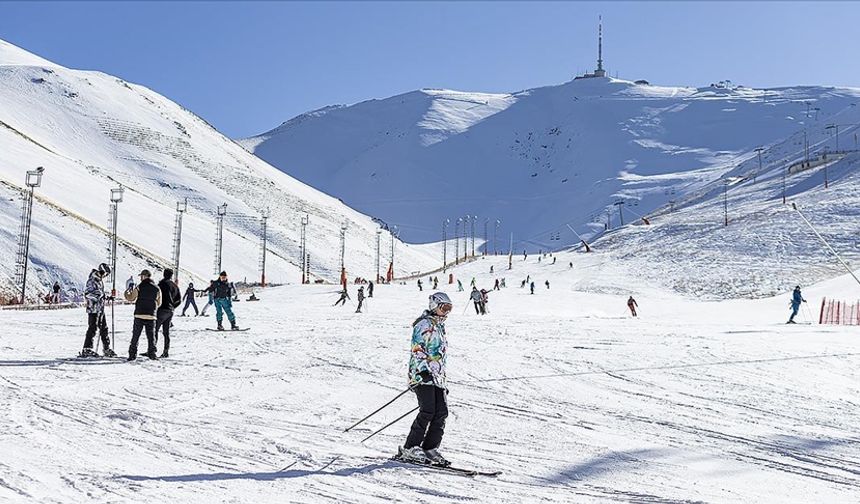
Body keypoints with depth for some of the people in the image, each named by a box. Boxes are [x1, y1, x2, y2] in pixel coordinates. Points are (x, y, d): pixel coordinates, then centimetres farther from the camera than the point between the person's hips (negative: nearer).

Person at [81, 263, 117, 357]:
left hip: (100, 309, 9)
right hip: (93, 309, -9)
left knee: (104, 328, 10)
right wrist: (99, 297, -26)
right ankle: (86, 350, -3)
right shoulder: (92, 280, -12)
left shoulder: (100, 280, 16)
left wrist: (107, 298, 21)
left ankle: (107, 349, 15)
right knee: (92, 328, -8)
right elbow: (87, 294, -18)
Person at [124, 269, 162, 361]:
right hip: (151, 316, 2)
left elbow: (130, 299, 2)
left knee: (135, 336, 5)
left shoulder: (139, 288, -5)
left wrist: (127, 291, 19)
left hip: (139, 315, -2)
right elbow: (159, 303, 9)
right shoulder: (157, 289, 3)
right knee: (151, 336, 10)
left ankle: (132, 354, 3)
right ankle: (152, 353, 7)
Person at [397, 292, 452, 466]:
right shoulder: (424, 324, -4)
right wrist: (424, 370, -26)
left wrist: (444, 381, 27)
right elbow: (417, 349, -14)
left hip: (437, 376, 9)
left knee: (441, 412, -2)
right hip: (422, 375, -9)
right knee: (427, 411, -15)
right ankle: (409, 449, -9)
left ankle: (430, 449, 2)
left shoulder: (440, 327, 24)